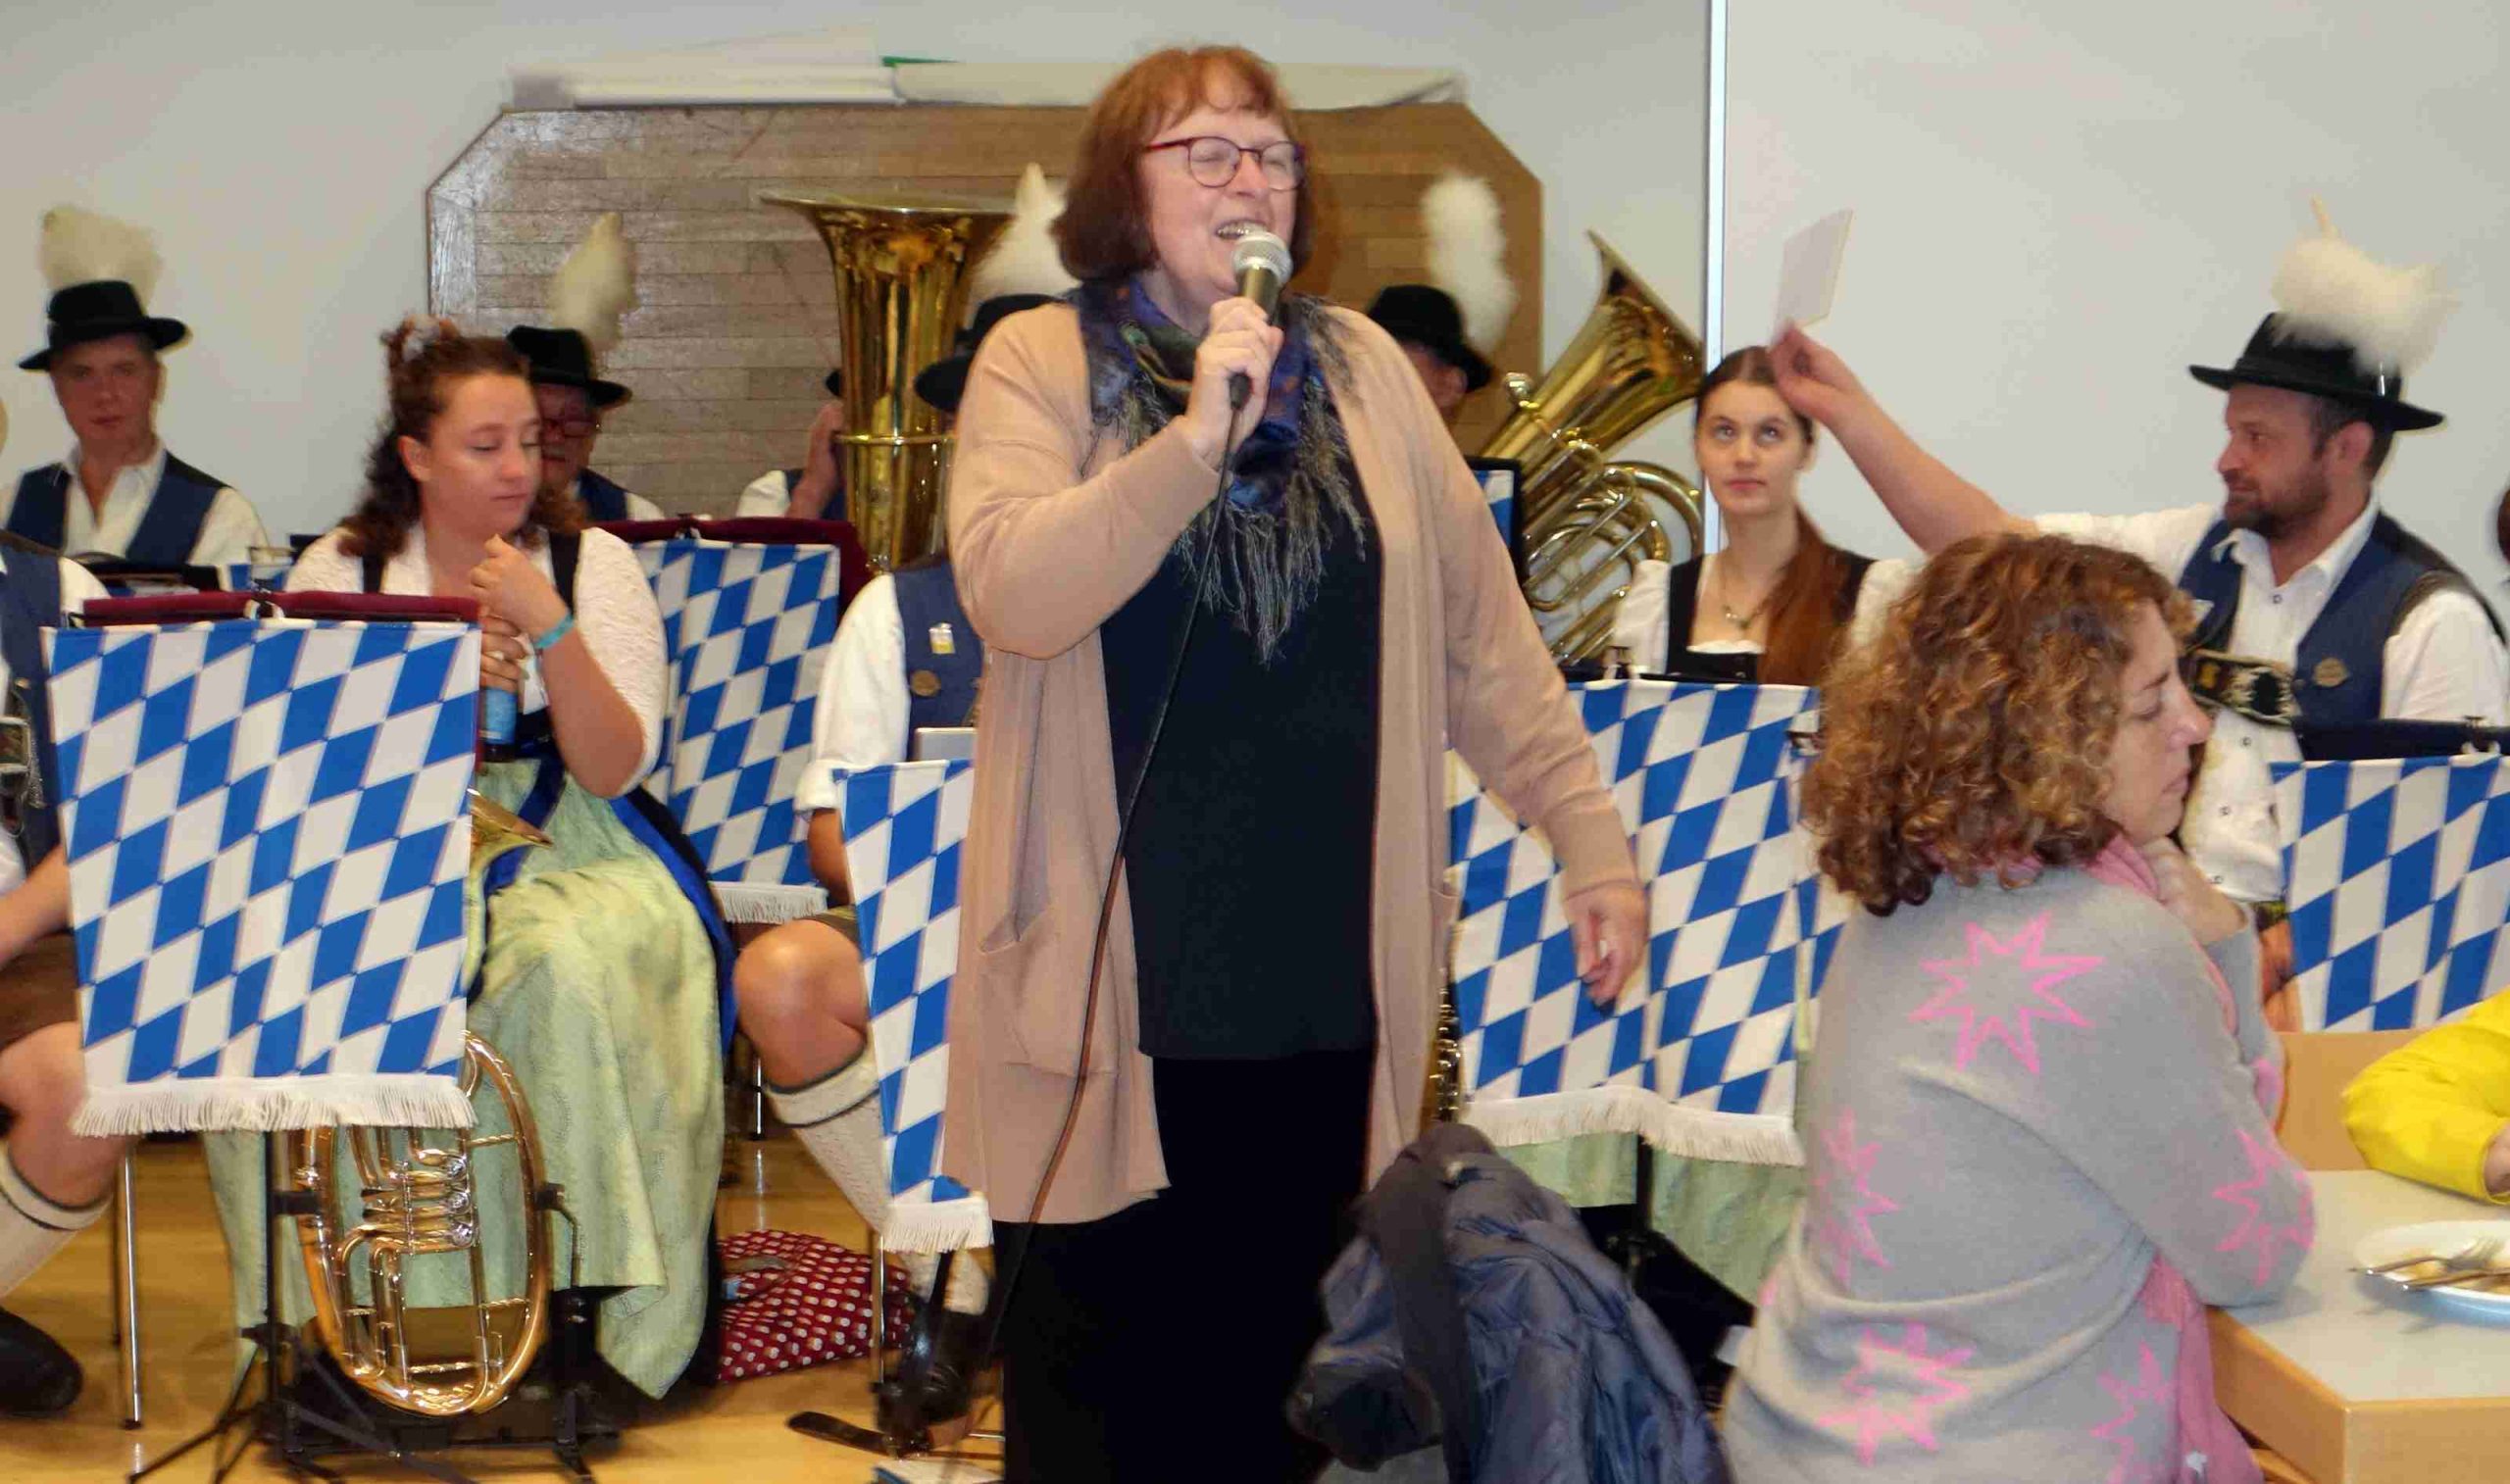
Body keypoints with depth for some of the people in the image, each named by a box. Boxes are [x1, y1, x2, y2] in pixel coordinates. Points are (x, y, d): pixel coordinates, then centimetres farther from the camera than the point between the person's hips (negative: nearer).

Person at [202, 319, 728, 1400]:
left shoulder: (591, 563, 2)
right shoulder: (340, 570, 5)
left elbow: (613, 769, -7)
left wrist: (550, 627, -18)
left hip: (562, 851, -1)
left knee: (572, 971, -36)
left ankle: (582, 1304, -23)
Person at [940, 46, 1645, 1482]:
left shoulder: (1363, 366, 8)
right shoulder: (1040, 363, 0)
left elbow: (1482, 631, 8)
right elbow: (1011, 594, -16)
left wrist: (1591, 831, 4)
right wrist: (1197, 437, -23)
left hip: (1330, 985, 3)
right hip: (1113, 989, -3)